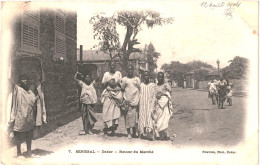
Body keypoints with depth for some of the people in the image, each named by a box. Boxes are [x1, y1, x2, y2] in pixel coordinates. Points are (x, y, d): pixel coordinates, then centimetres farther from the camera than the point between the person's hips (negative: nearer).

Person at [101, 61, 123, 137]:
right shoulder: (106, 74, 12)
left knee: (116, 111, -6)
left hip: (116, 94, 1)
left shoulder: (118, 73, 11)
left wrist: (117, 83, -9)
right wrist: (108, 82, -7)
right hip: (108, 94, 0)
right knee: (107, 111, -9)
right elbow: (103, 84, 10)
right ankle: (105, 131, -6)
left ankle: (113, 129, 5)